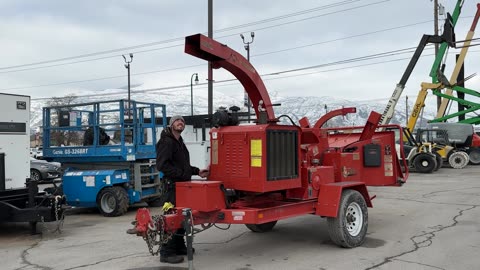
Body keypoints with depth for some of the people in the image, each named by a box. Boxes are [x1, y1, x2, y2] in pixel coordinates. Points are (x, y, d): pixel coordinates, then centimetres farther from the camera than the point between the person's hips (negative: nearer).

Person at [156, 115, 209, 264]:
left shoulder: (180, 142, 21)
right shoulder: (166, 142, -12)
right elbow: (162, 165, -22)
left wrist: (197, 171, 16)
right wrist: (181, 174, -22)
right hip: (173, 185, -10)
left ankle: (179, 246, 27)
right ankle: (166, 252, -4)